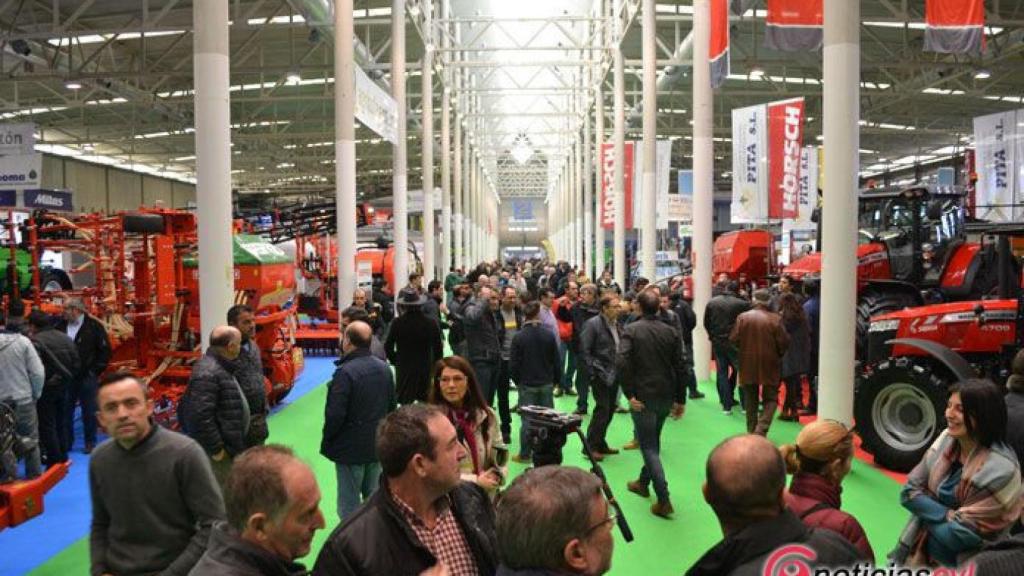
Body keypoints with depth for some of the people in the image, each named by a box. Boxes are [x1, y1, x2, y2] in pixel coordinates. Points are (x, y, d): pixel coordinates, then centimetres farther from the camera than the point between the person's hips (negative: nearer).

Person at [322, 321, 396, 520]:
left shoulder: (345, 372, -21)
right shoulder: (384, 368, 2)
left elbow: (335, 414, -20)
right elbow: (392, 405, 11)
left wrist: (327, 441, -5)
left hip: (350, 448, -7)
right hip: (378, 445, 7)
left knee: (349, 503, 5)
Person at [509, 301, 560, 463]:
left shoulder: (519, 337, -11)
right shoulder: (549, 335, -5)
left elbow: (513, 365, -7)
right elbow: (556, 361, 0)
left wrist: (518, 381, 10)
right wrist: (555, 380, 13)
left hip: (527, 385, -2)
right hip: (546, 384, 2)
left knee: (526, 420, 4)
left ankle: (524, 454, 11)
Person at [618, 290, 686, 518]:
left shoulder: (631, 330, -8)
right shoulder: (671, 332, 4)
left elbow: (622, 362, -22)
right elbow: (680, 367, 3)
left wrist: (629, 394, -15)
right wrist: (680, 399, 8)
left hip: (643, 396, -5)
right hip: (666, 396, 5)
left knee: (649, 446, -1)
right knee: (653, 440, 23)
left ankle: (664, 500, -7)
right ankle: (643, 482, 38)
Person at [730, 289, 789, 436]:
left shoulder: (742, 317, -7)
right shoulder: (775, 319, -10)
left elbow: (733, 340, -6)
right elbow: (784, 342, -9)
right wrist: (778, 355, 11)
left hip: (748, 365, 2)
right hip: (769, 365, -2)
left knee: (750, 399, 15)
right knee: (770, 399, 8)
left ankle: (752, 432, 21)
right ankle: (761, 429, -9)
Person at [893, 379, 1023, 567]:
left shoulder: (1000, 470, -24)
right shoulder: (946, 439, -7)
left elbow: (959, 536, -21)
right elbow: (909, 492, -6)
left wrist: (928, 511, -10)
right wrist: (949, 516, -17)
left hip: (961, 566, -5)